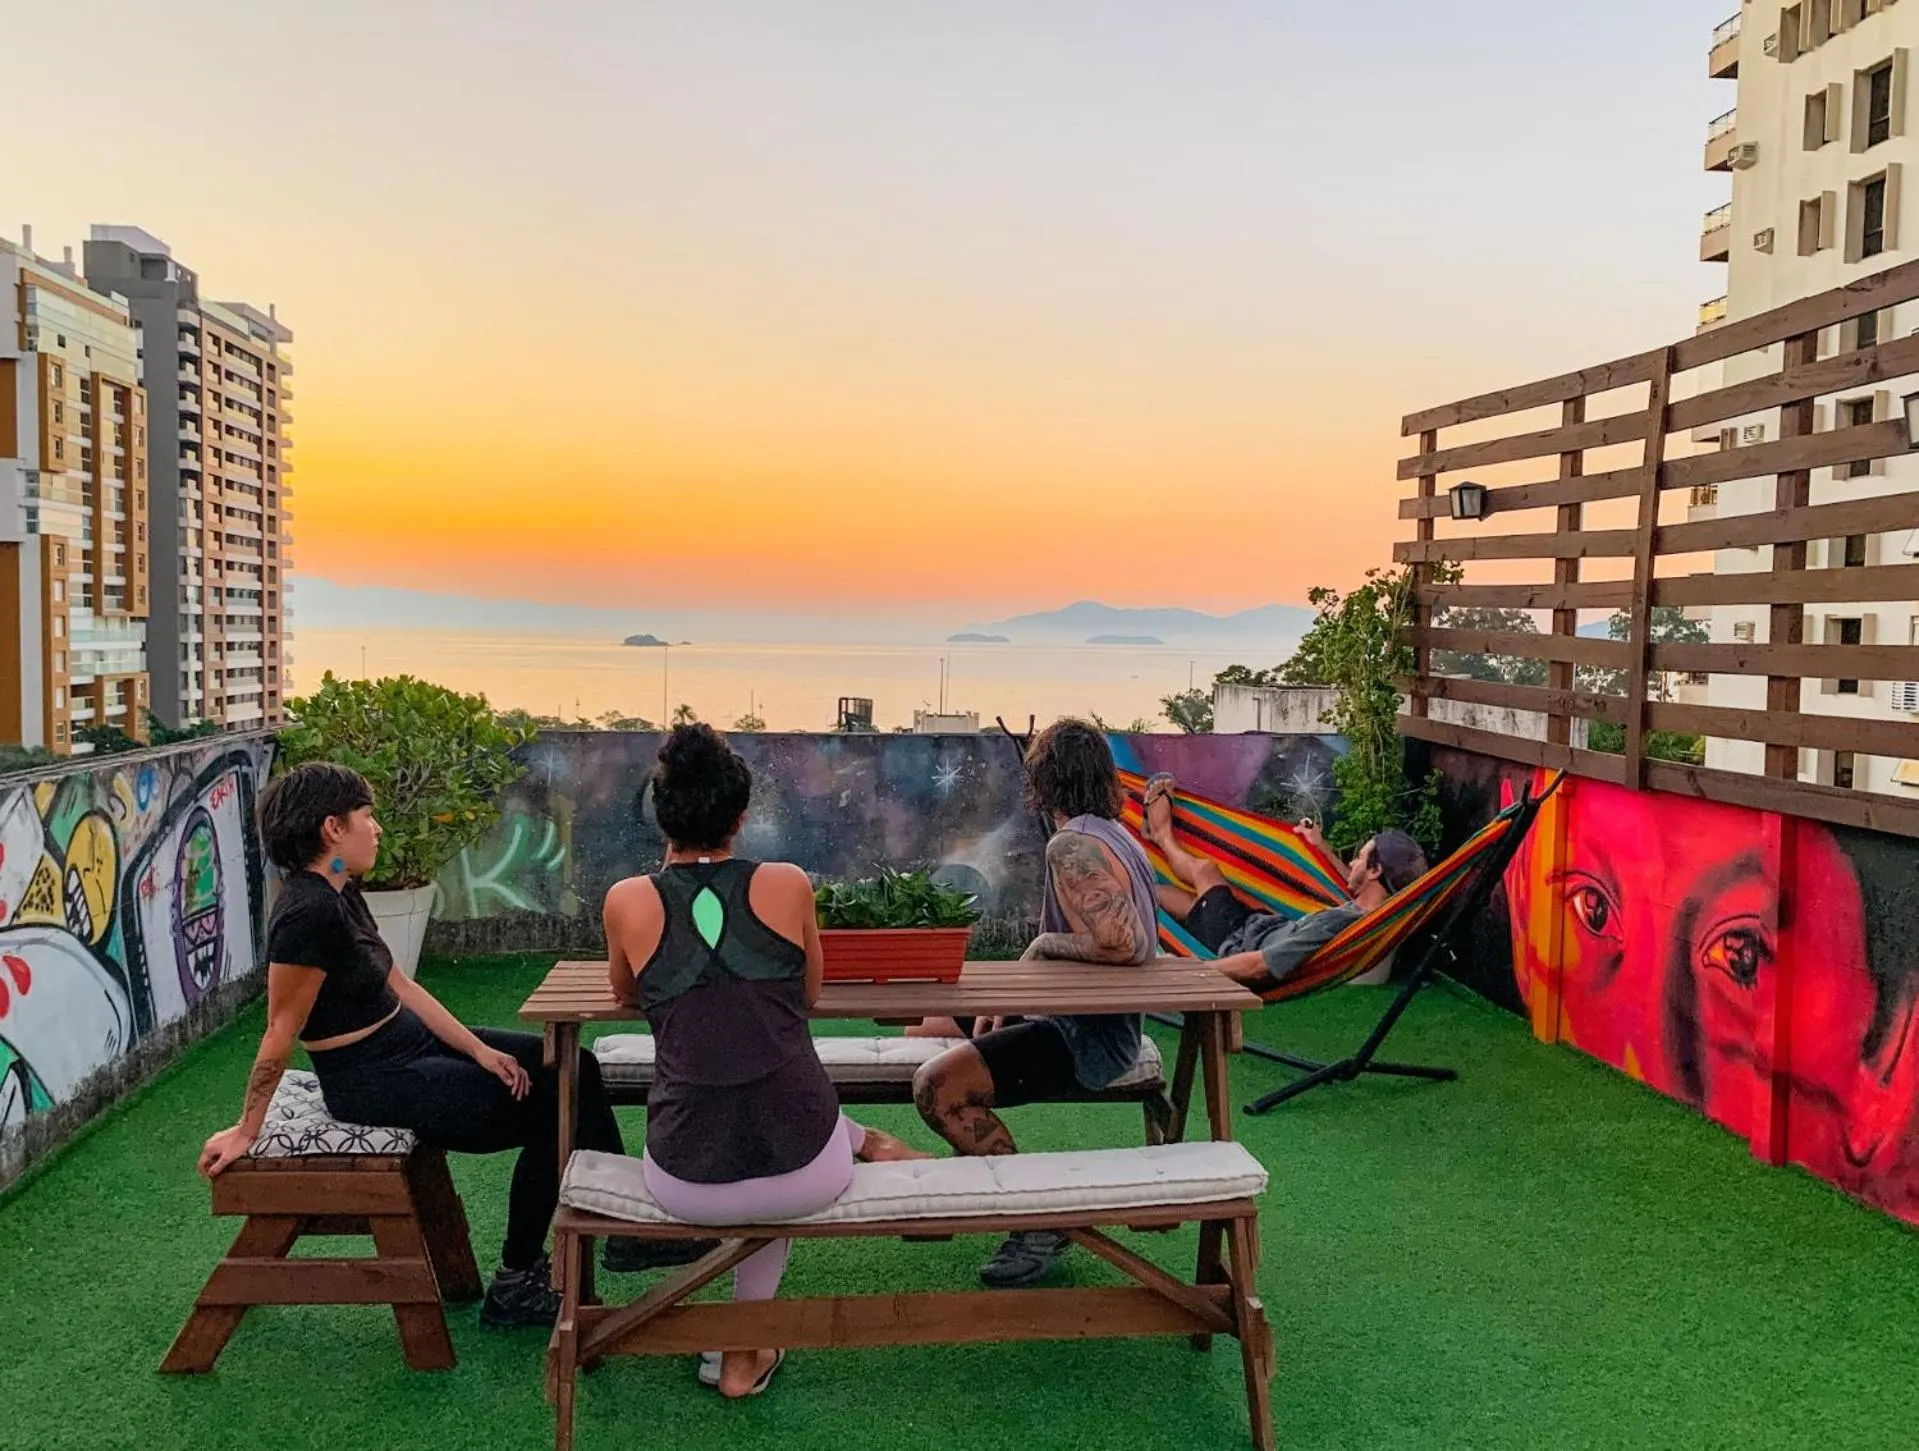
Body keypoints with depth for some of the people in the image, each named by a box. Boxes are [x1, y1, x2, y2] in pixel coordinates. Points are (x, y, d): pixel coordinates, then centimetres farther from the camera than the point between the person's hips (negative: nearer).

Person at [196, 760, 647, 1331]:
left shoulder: (341, 894, 5)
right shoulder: (307, 913, -26)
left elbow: (400, 986, 6)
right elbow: (280, 1033, -21)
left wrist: (481, 1050, 0)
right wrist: (246, 1131, -14)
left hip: (412, 1043, 9)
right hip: (372, 1081, -9)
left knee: (571, 1067, 5)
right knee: (549, 1112, -7)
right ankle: (513, 1288, 6)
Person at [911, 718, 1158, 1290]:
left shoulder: (1072, 847, -22)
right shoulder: (1111, 834, 11)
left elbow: (1123, 944, -34)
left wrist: (1043, 943, -16)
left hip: (1088, 1041, -11)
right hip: (1091, 1022, 11)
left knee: (938, 1085, -25)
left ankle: (1040, 1222, -10)